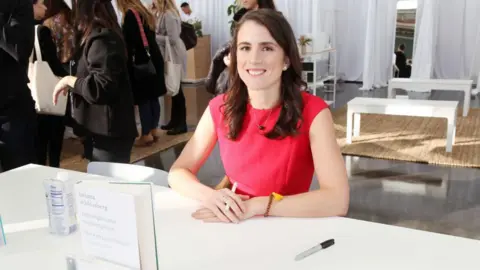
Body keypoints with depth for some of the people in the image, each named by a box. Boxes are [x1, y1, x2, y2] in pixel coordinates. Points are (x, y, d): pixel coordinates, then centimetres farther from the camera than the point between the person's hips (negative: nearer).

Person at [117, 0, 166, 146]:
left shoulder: (130, 14, -9)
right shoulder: (144, 12, 16)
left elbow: (129, 41, -15)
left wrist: (128, 62, -7)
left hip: (142, 62, -8)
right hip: (154, 58, 8)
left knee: (143, 98, -4)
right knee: (153, 96, 11)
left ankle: (146, 134, -1)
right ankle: (154, 129, 18)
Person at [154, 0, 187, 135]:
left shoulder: (168, 15, -17)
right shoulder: (164, 14, 13)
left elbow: (173, 39, -21)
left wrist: (154, 37, -15)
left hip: (174, 55, -10)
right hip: (170, 55, 10)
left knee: (176, 89, -5)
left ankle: (182, 124, 2)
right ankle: (175, 121, 23)